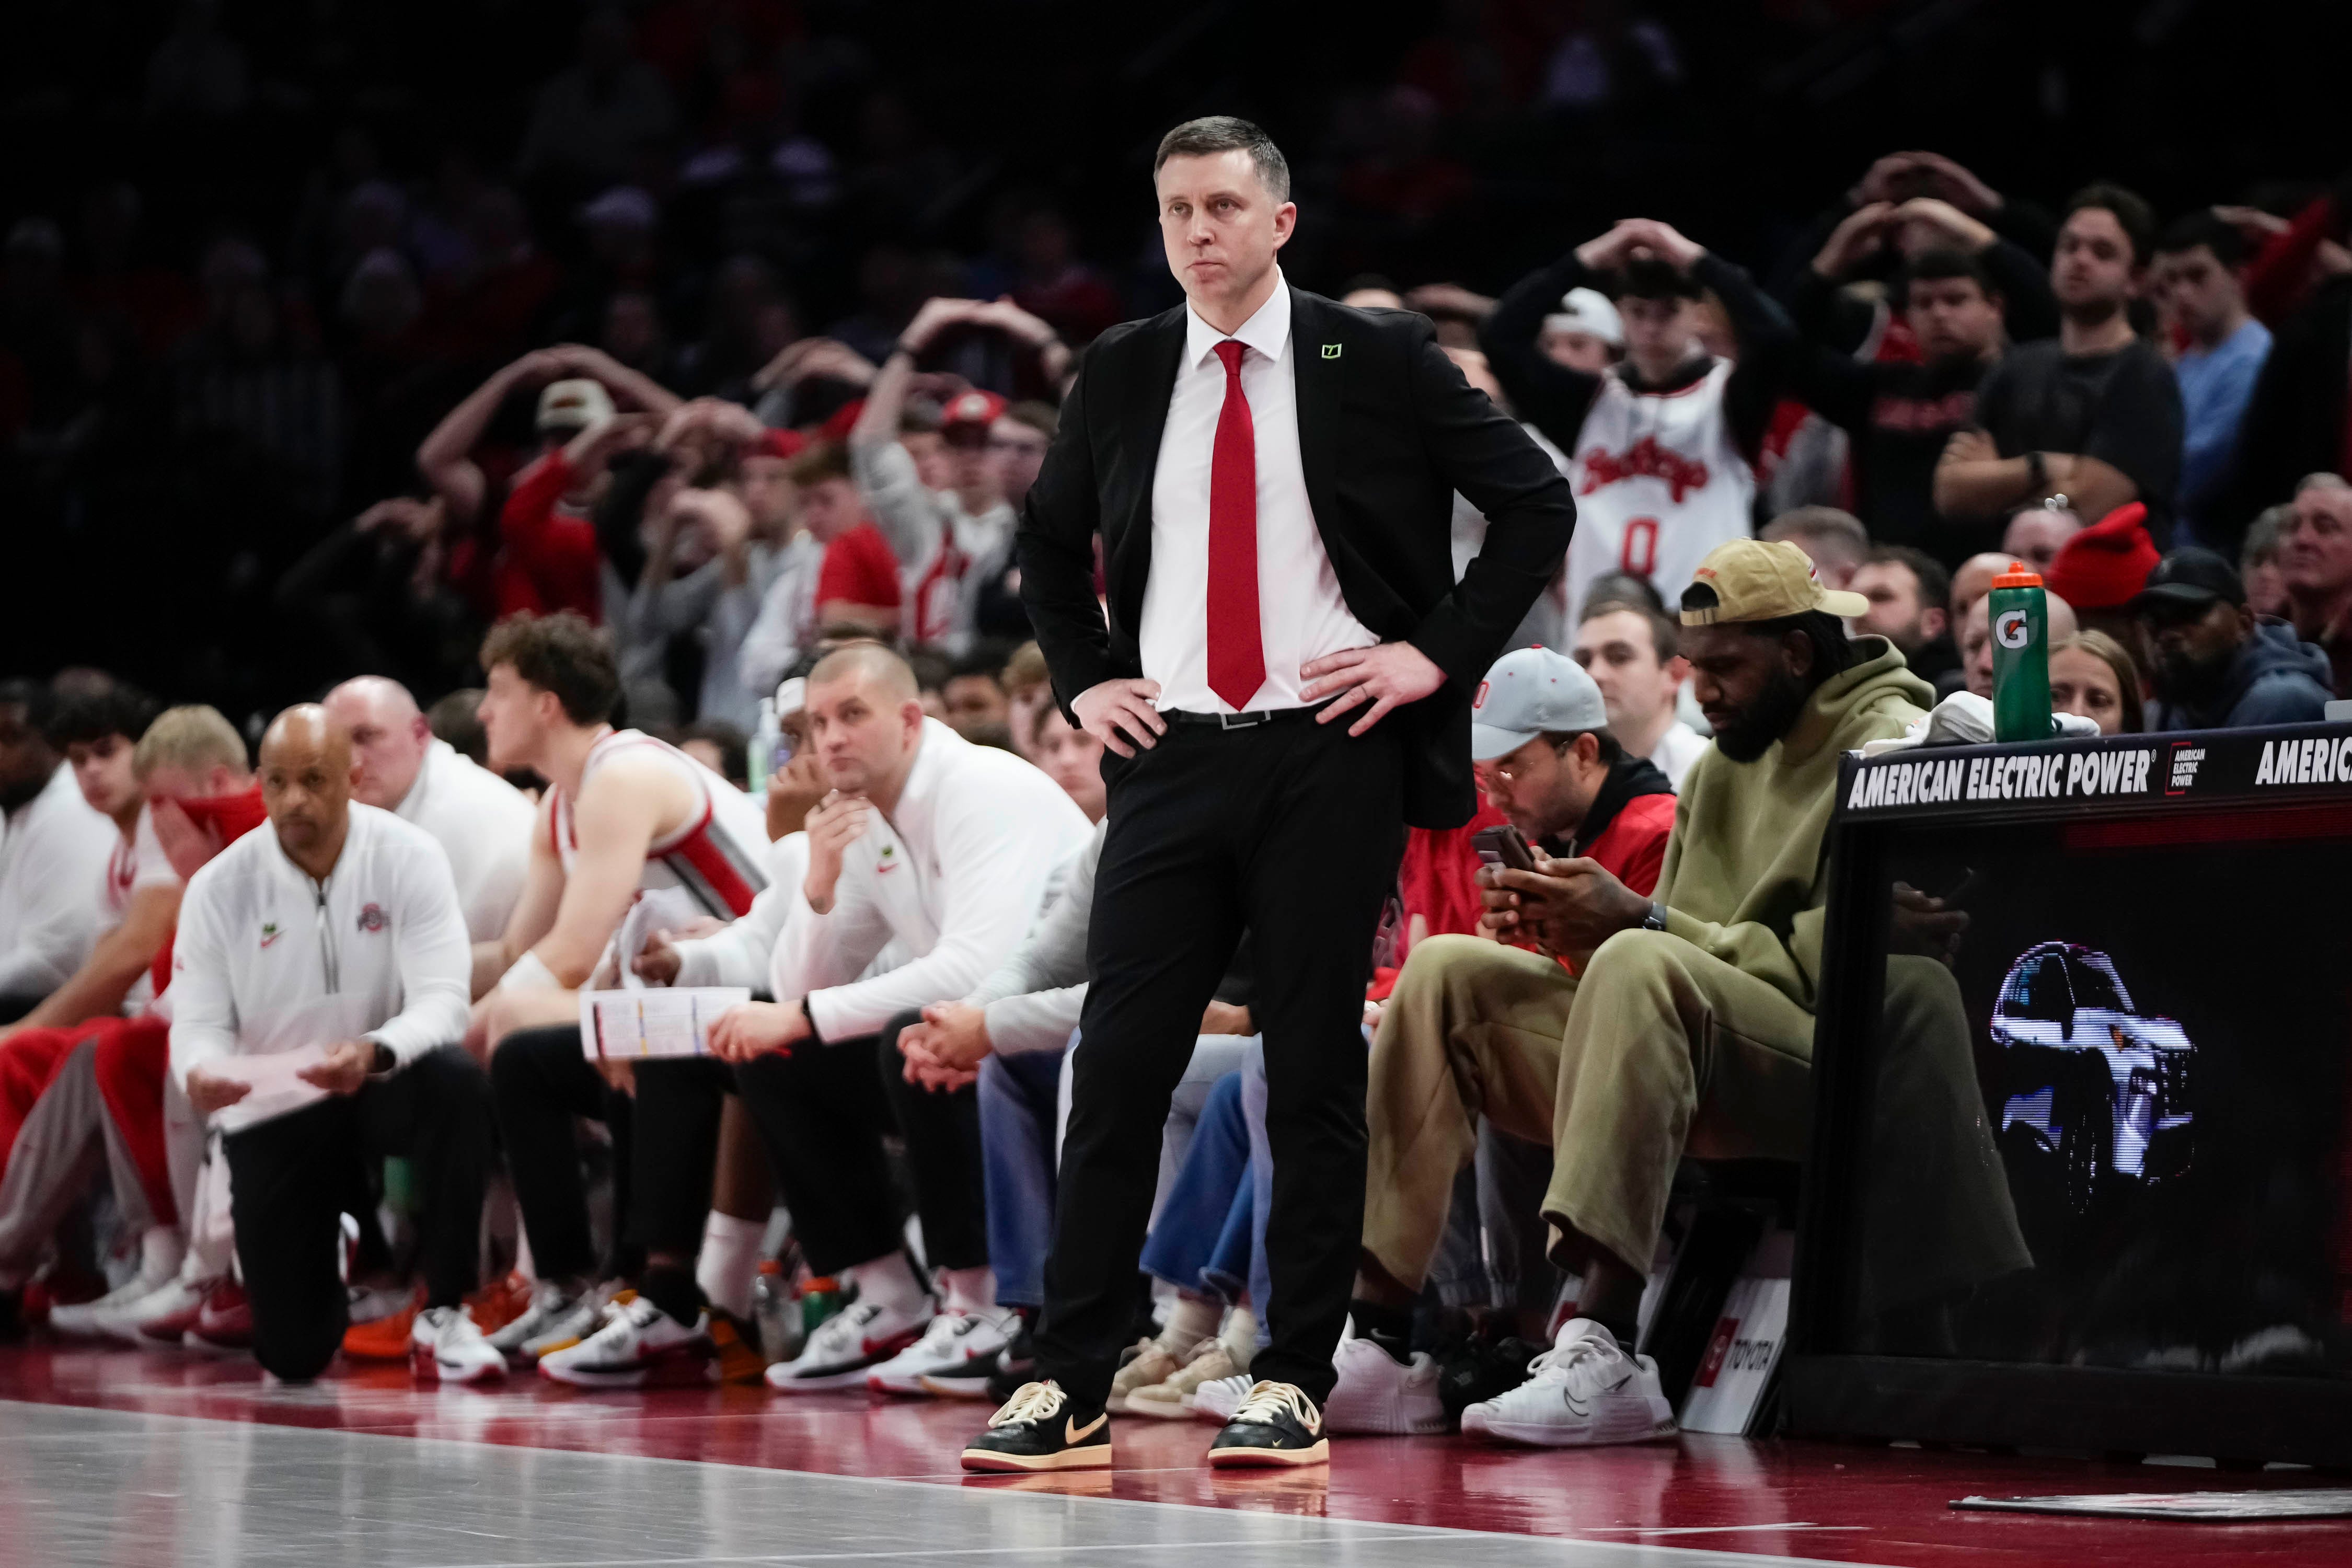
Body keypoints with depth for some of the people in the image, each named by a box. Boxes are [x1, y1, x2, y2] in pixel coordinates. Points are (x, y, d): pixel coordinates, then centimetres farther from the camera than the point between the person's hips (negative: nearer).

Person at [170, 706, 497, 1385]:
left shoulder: (407, 858, -13)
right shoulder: (219, 887, -9)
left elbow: (442, 1002, -20)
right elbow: (198, 1022, -8)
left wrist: (374, 1053, -41)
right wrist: (199, 1072, -34)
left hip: (383, 1085, -1)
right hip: (271, 1107, 1)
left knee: (456, 1084, -38)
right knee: (293, 1355, -6)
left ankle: (444, 1316, -22)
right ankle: (327, 1246, 34)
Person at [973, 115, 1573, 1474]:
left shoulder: (1378, 358, 0)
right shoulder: (1125, 374, 10)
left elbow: (1539, 503, 1)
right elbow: (1050, 538, 26)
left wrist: (1439, 656, -6)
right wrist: (1085, 679, 13)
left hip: (1330, 751, -3)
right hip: (1170, 753, 3)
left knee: (1316, 1078, 0)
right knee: (1119, 1069, -1)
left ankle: (1295, 1389, 6)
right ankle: (1072, 1390, 2)